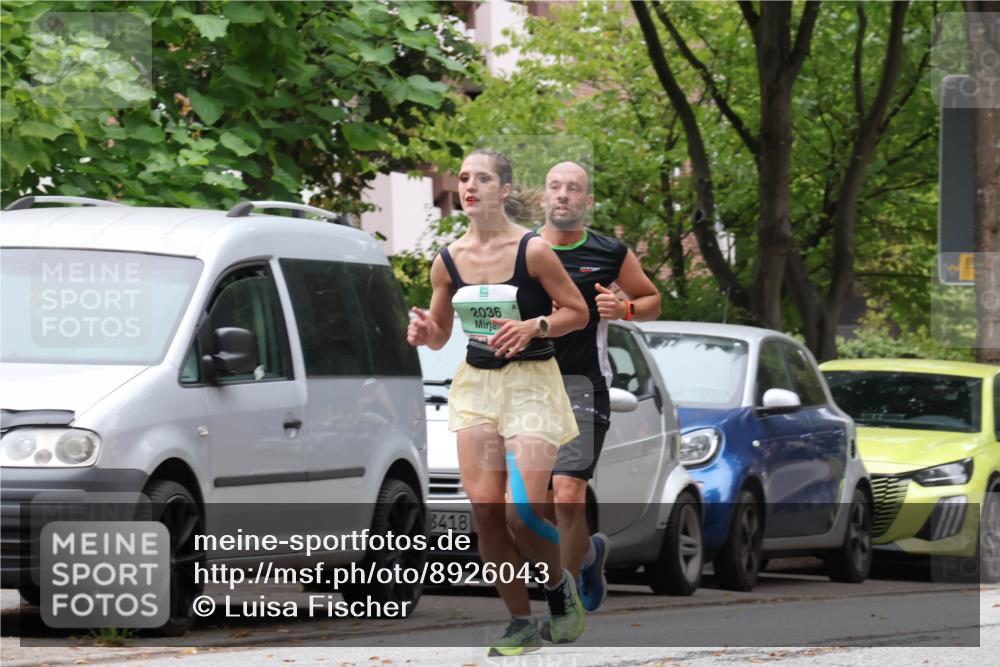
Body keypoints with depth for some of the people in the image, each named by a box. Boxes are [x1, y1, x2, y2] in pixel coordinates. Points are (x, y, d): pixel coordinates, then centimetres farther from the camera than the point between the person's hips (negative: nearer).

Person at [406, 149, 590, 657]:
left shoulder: (533, 250, -10)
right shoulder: (448, 261, 2)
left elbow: (577, 312, -3)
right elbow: (440, 335, 13)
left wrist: (533, 327, -19)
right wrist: (425, 333, -9)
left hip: (532, 382, -4)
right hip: (476, 383, 4)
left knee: (521, 510, -14)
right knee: (483, 507, -3)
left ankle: (559, 584, 17)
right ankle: (520, 622, 10)